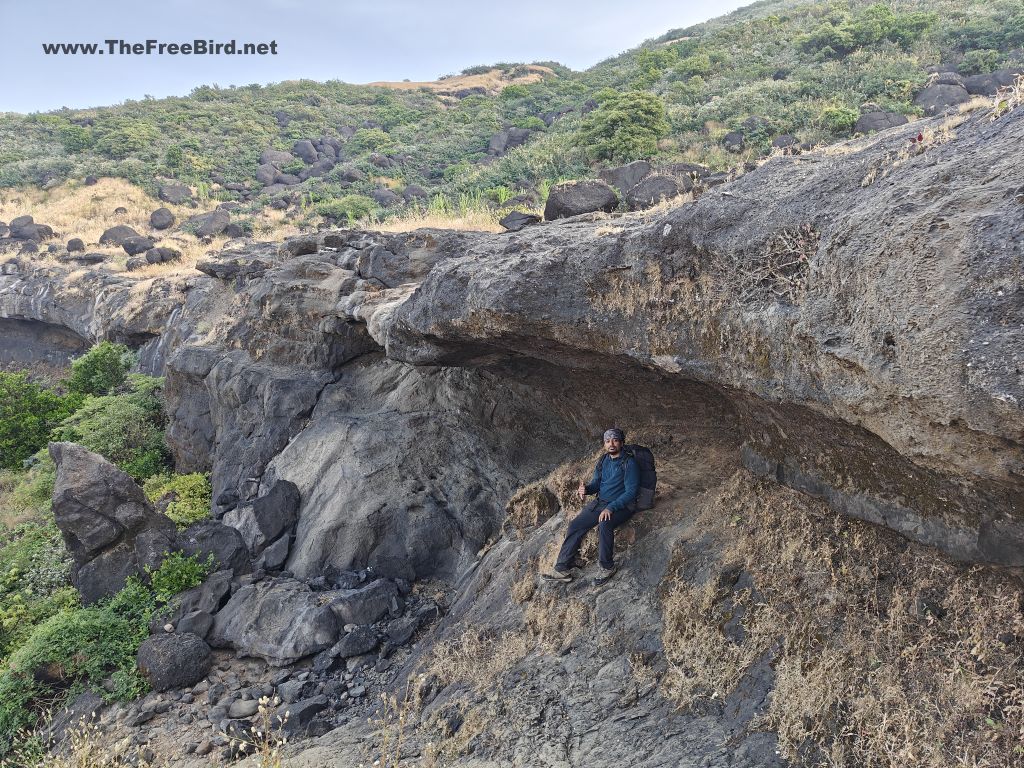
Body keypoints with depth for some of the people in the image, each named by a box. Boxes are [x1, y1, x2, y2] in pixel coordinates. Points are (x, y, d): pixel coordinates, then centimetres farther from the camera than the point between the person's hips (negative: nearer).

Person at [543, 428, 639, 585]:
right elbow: (596, 483, 17)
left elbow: (630, 492, -17)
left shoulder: (629, 463, -12)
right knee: (575, 525, -10)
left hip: (622, 506, -7)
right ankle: (563, 569, -7)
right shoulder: (603, 461, 10)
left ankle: (607, 567, -17)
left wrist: (610, 508, -26)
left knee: (604, 525, -36)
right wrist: (585, 489, -8)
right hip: (600, 502, 7)